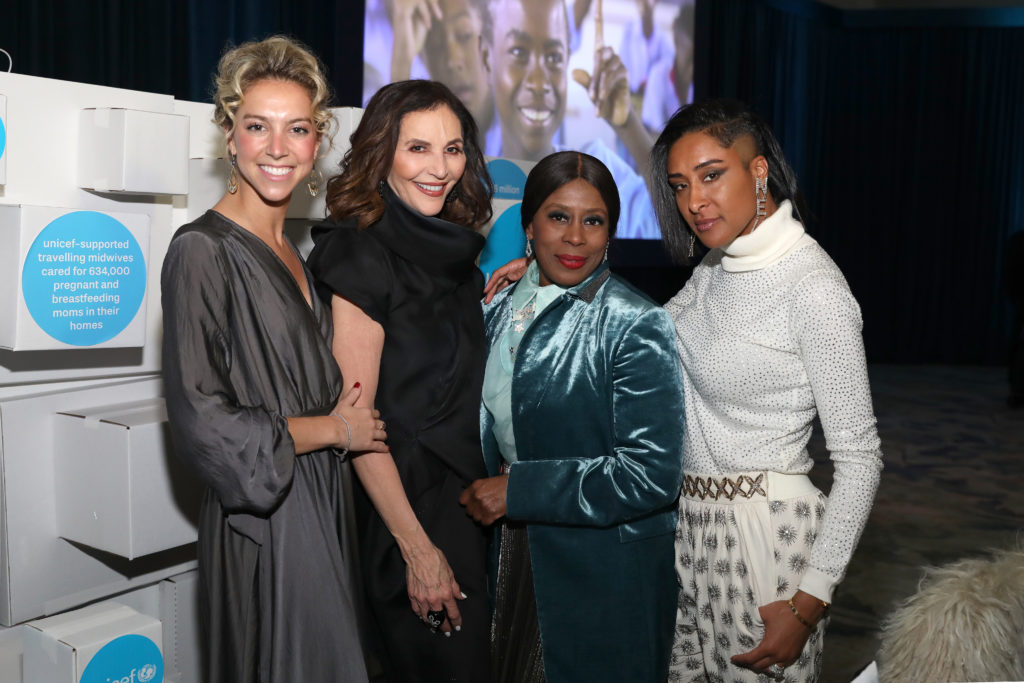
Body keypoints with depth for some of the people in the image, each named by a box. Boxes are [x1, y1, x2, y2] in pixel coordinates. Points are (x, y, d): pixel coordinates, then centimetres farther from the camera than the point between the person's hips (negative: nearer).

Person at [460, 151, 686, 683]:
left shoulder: (635, 326, -17)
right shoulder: (501, 311, 4)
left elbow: (652, 474, -23)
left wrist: (519, 490, -21)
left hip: (606, 575, -6)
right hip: (512, 559, 6)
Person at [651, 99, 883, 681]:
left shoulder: (814, 287, -19)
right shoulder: (717, 264, 4)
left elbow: (859, 459, -17)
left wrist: (807, 605, -18)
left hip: (763, 527, -7)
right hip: (690, 518, 7)